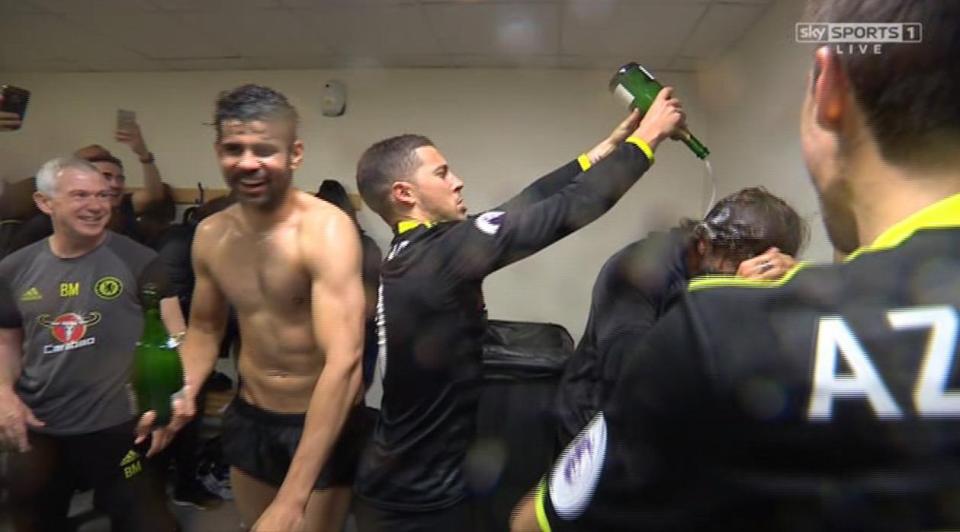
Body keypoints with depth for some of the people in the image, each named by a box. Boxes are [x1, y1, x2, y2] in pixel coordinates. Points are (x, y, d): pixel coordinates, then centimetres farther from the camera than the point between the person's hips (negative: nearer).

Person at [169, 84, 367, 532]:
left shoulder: (325, 229, -25)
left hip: (322, 425, -6)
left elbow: (344, 361, -33)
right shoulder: (210, 235, -3)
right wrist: (183, 392, -7)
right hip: (248, 418, 6)